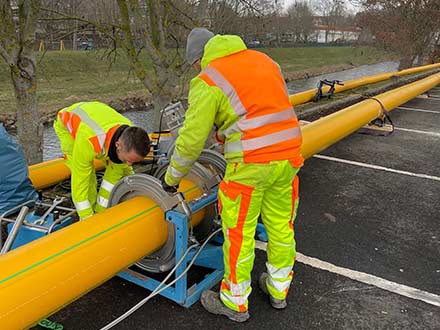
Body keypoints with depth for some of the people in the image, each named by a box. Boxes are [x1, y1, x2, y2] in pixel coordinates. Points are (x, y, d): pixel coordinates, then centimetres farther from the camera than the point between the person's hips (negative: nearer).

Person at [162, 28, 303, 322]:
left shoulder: (207, 81, -4)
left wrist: (172, 177, 8)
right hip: (289, 156, 7)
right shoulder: (264, 60, 15)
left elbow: (192, 139, -5)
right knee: (281, 224, 19)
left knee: (239, 232, 9)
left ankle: (235, 303, 27)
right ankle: (279, 289, 39)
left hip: (250, 164, -7)